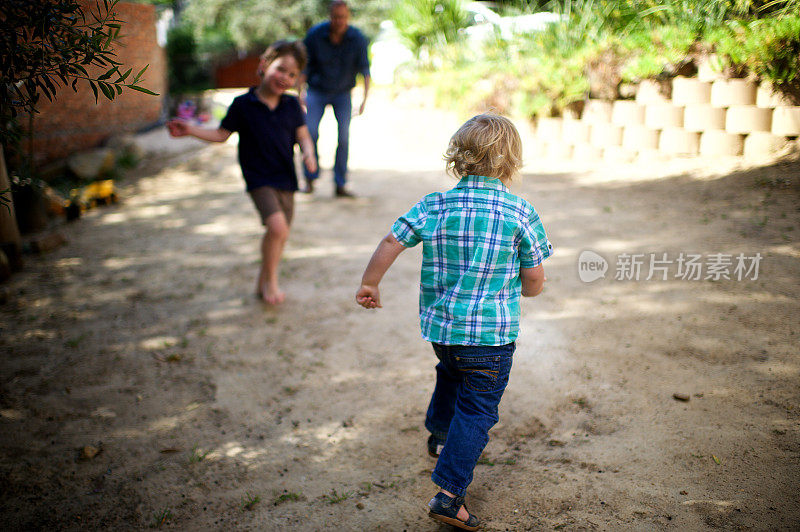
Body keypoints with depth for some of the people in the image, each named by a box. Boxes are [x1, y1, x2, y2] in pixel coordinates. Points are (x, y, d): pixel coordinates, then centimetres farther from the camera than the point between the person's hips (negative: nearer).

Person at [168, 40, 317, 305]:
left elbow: (303, 137, 6)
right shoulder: (243, 104, -3)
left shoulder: (292, 106, 5)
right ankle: (271, 280, -3)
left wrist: (308, 153, -15)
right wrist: (190, 130, -7)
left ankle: (263, 283, 33)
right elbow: (221, 134, 5)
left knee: (279, 235, 12)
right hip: (259, 179, -4)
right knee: (277, 226, -24)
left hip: (286, 179, 5)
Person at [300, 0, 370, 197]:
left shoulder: (357, 38, -13)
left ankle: (340, 185, -4)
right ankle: (310, 179, 3)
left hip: (342, 93, 0)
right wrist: (301, 91, -12)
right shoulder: (315, 34, -14)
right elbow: (304, 64, -4)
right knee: (311, 132, -13)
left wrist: (365, 98, -20)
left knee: (344, 136, -11)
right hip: (317, 90, 0)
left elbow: (364, 69, -11)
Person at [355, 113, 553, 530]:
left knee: (451, 376, 32)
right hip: (491, 334, -4)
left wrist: (369, 285, 14)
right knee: (477, 410, 6)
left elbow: (390, 243, -1)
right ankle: (448, 493, 2)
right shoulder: (520, 213, -10)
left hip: (440, 324, 5)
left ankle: (439, 434, 56)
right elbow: (534, 283, -5)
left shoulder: (432, 206, -3)